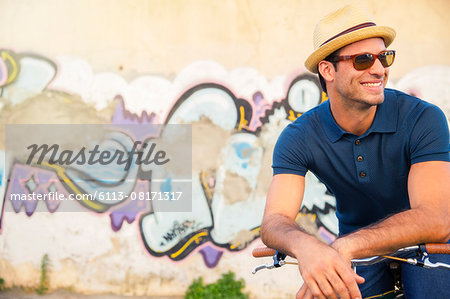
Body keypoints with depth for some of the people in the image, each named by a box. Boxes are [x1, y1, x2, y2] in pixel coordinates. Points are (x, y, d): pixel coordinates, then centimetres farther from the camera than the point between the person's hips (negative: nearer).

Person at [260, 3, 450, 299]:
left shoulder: (423, 119, -23)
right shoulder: (299, 138, -15)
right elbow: (274, 222, -26)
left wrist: (345, 246, -50)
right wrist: (306, 246, -53)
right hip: (358, 254, 2)